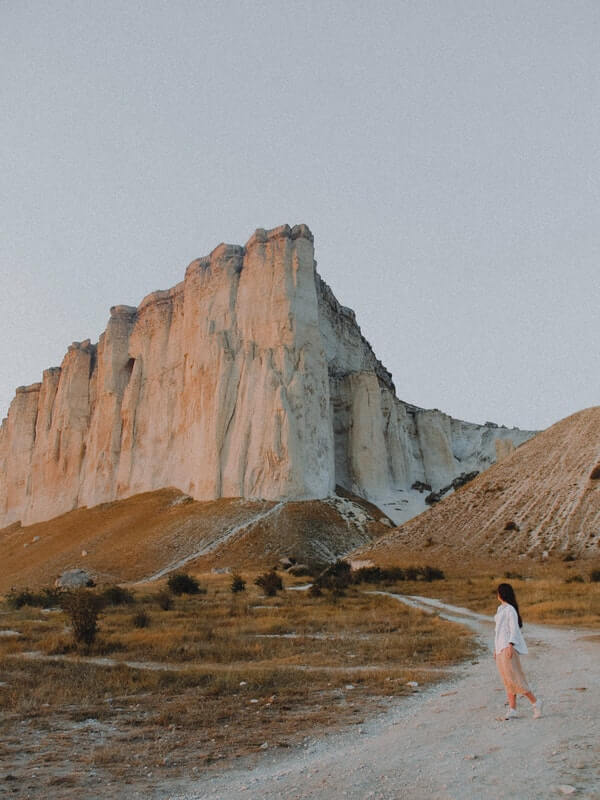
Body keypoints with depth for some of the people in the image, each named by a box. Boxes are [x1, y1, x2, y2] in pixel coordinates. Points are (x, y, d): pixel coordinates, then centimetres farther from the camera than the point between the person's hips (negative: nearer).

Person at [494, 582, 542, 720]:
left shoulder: (510, 609, -10)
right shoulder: (501, 609, 17)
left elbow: (514, 628, -16)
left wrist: (510, 645, -26)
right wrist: (496, 648, 21)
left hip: (508, 647, -9)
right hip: (500, 648, 9)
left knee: (513, 678, -10)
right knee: (507, 680, 5)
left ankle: (535, 701, 2)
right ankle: (512, 710, 6)